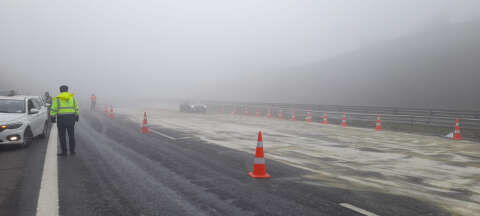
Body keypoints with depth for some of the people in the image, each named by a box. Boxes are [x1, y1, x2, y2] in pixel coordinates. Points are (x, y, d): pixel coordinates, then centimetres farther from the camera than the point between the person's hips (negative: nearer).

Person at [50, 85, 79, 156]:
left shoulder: (57, 99, -3)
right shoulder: (72, 98, 5)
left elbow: (53, 109, -8)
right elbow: (76, 108, 9)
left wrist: (53, 117, -2)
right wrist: (76, 116, 16)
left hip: (61, 119, -2)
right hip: (71, 118, 3)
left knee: (62, 136, 5)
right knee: (71, 135, 12)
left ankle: (64, 152, 5)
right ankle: (72, 151, 14)